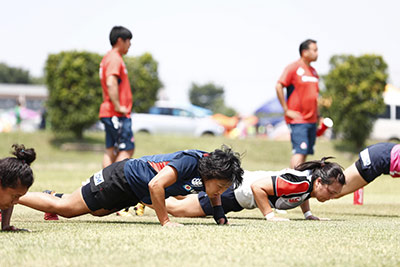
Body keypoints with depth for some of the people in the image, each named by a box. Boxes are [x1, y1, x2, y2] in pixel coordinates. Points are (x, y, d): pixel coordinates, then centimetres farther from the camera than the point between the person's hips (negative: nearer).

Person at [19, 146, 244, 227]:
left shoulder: (210, 164, -11)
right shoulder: (190, 162, -34)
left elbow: (214, 193, 12)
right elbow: (155, 185, -41)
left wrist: (220, 217, -2)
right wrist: (165, 221, -34)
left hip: (134, 192, 8)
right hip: (122, 177, -8)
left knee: (96, 211, 32)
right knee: (65, 208, 0)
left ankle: (54, 196, 48)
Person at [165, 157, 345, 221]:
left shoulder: (312, 177, -9)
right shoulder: (299, 183, -35)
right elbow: (257, 186, -36)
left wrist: (307, 213, 5)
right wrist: (270, 216, -32)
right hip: (233, 188, -9)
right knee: (177, 209, 2)